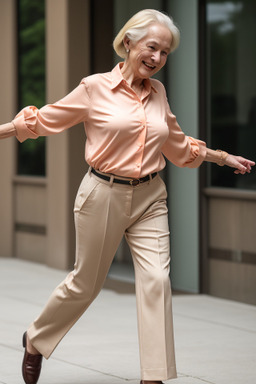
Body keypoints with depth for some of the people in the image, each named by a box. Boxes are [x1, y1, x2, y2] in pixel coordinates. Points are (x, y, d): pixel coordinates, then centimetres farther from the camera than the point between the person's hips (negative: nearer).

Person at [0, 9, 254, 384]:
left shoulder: (158, 92, 7)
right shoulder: (96, 87, -7)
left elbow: (177, 145, 23)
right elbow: (46, 119, 3)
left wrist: (224, 157, 24)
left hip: (149, 198, 4)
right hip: (104, 195, -4)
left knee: (157, 280, -10)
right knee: (85, 283, 7)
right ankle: (35, 340, 34)